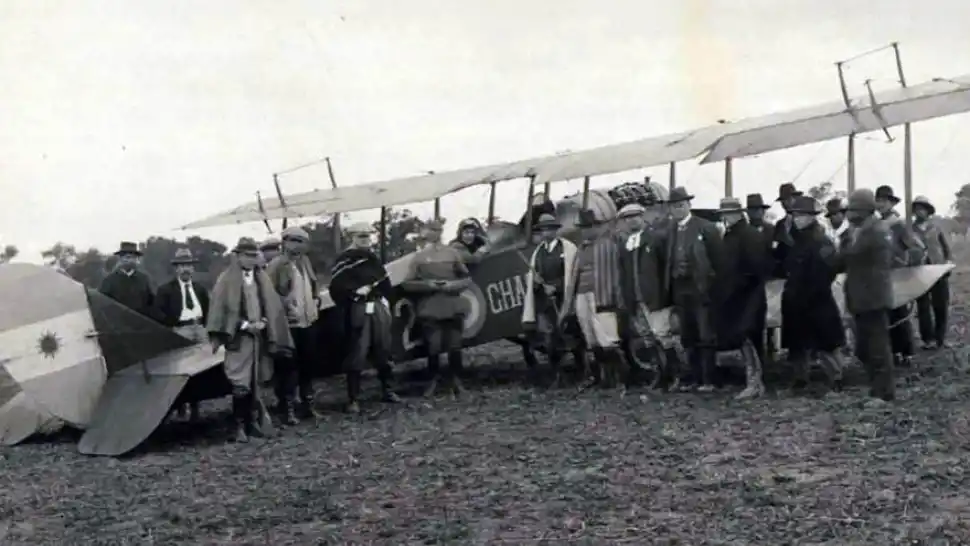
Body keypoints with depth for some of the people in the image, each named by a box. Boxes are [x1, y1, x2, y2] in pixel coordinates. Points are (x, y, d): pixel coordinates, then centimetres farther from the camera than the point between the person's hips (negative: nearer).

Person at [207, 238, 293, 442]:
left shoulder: (262, 279, 11)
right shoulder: (227, 280, -3)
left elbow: (273, 308, 9)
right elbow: (220, 310, -8)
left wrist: (262, 324, -7)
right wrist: (245, 325, -14)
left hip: (259, 337, 5)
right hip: (239, 338, -5)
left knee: (254, 382, 10)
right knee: (241, 385, -9)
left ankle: (250, 421, 20)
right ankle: (239, 426, 0)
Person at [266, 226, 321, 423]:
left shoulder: (305, 261, 14)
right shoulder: (276, 264, -9)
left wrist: (315, 302, 11)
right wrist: (284, 306, -15)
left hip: (307, 322, 7)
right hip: (288, 323, -7)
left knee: (308, 365, 13)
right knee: (288, 367, -2)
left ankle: (308, 405, 24)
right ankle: (287, 409, 5)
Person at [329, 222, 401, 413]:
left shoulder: (372, 258, 16)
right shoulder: (344, 260, -5)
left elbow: (384, 281, 18)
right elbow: (335, 288, -12)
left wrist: (385, 301, 7)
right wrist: (355, 292, -17)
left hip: (379, 308, 6)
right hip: (359, 311, -6)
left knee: (383, 351, 12)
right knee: (357, 355, -6)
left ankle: (388, 390, 26)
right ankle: (353, 399, -2)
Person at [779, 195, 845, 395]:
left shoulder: (821, 243, -13)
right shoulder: (795, 240, 12)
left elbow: (826, 272, -19)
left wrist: (810, 295, -19)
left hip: (817, 301, -8)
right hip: (796, 301, 8)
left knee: (824, 342, -2)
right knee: (797, 342, 13)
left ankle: (835, 379, 9)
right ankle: (801, 378, 23)